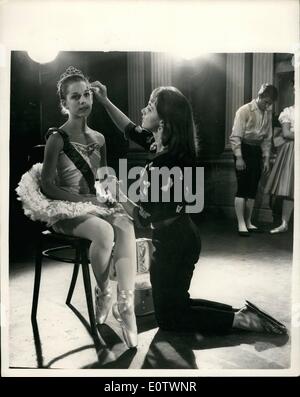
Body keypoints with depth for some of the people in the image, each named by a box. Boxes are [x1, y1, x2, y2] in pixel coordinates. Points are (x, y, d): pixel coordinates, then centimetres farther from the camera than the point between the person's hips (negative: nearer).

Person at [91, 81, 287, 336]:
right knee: (177, 303, 24)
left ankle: (241, 320, 4)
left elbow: (143, 217, -19)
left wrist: (118, 194, -6)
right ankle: (243, 313, 17)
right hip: (183, 236, 9)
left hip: (172, 243, -9)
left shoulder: (161, 166, -26)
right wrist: (105, 102, 14)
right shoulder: (173, 148, 1)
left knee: (169, 318, 9)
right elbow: (132, 131, 16)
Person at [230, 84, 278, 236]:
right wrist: (238, 157, -16)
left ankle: (248, 222, 16)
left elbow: (267, 138, 14)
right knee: (242, 188, -8)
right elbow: (236, 136, -12)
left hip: (257, 151, 6)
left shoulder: (268, 113, 9)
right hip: (243, 149, -6)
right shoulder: (245, 110, -9)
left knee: (252, 189, 7)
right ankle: (241, 224, -3)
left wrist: (266, 158, 9)